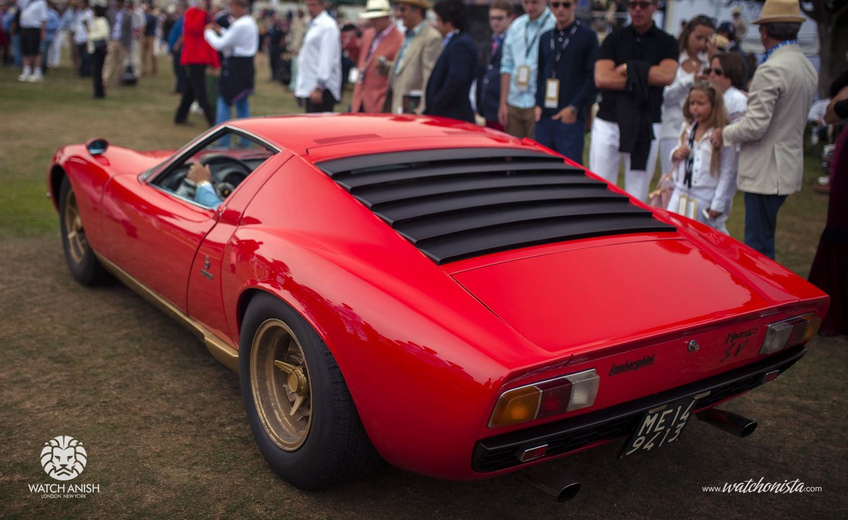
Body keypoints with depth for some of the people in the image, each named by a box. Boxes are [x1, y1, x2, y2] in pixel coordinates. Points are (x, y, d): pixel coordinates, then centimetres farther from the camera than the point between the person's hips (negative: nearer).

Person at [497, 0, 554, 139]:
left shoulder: (555, 26, -6)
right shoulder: (516, 26, 13)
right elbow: (507, 65, 14)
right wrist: (503, 103, 10)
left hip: (538, 106, -5)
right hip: (513, 105, 5)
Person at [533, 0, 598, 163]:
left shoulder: (587, 36, 1)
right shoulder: (545, 38, 17)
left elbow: (592, 77, -4)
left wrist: (574, 107, -12)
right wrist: (538, 104, 6)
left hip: (571, 116, -5)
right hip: (544, 115, 5)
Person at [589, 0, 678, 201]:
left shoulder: (667, 43, 7)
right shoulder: (614, 39, 7)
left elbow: (667, 75, -12)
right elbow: (601, 78, -8)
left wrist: (629, 68, -8)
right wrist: (642, 79, -9)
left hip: (646, 126, 0)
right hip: (608, 122, 0)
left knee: (638, 196, 4)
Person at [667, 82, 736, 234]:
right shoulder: (687, 128, 7)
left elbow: (728, 173, -13)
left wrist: (718, 205, -13)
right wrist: (676, 153, -4)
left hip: (706, 200, -6)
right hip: (681, 197, 6)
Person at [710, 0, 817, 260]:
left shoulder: (771, 69, -18)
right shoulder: (808, 68, 12)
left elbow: (755, 126, -21)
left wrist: (723, 134, -4)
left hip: (765, 172, -10)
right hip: (789, 168, 10)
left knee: (758, 247, -3)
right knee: (763, 242, 18)